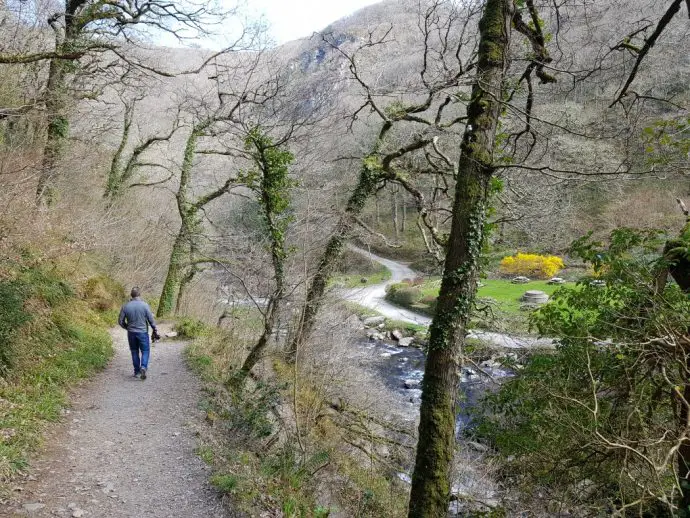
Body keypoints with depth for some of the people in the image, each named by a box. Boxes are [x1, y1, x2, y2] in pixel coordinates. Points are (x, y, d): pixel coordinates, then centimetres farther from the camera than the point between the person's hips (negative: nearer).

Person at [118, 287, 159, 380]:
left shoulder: (125, 306, -3)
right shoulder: (144, 305, -11)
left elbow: (120, 321, 2)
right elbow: (151, 320, -7)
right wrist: (155, 330, 5)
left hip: (131, 333, 3)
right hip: (143, 333, -2)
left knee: (134, 352, 14)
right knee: (145, 351, 7)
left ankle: (137, 372, 19)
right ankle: (143, 367, -15)